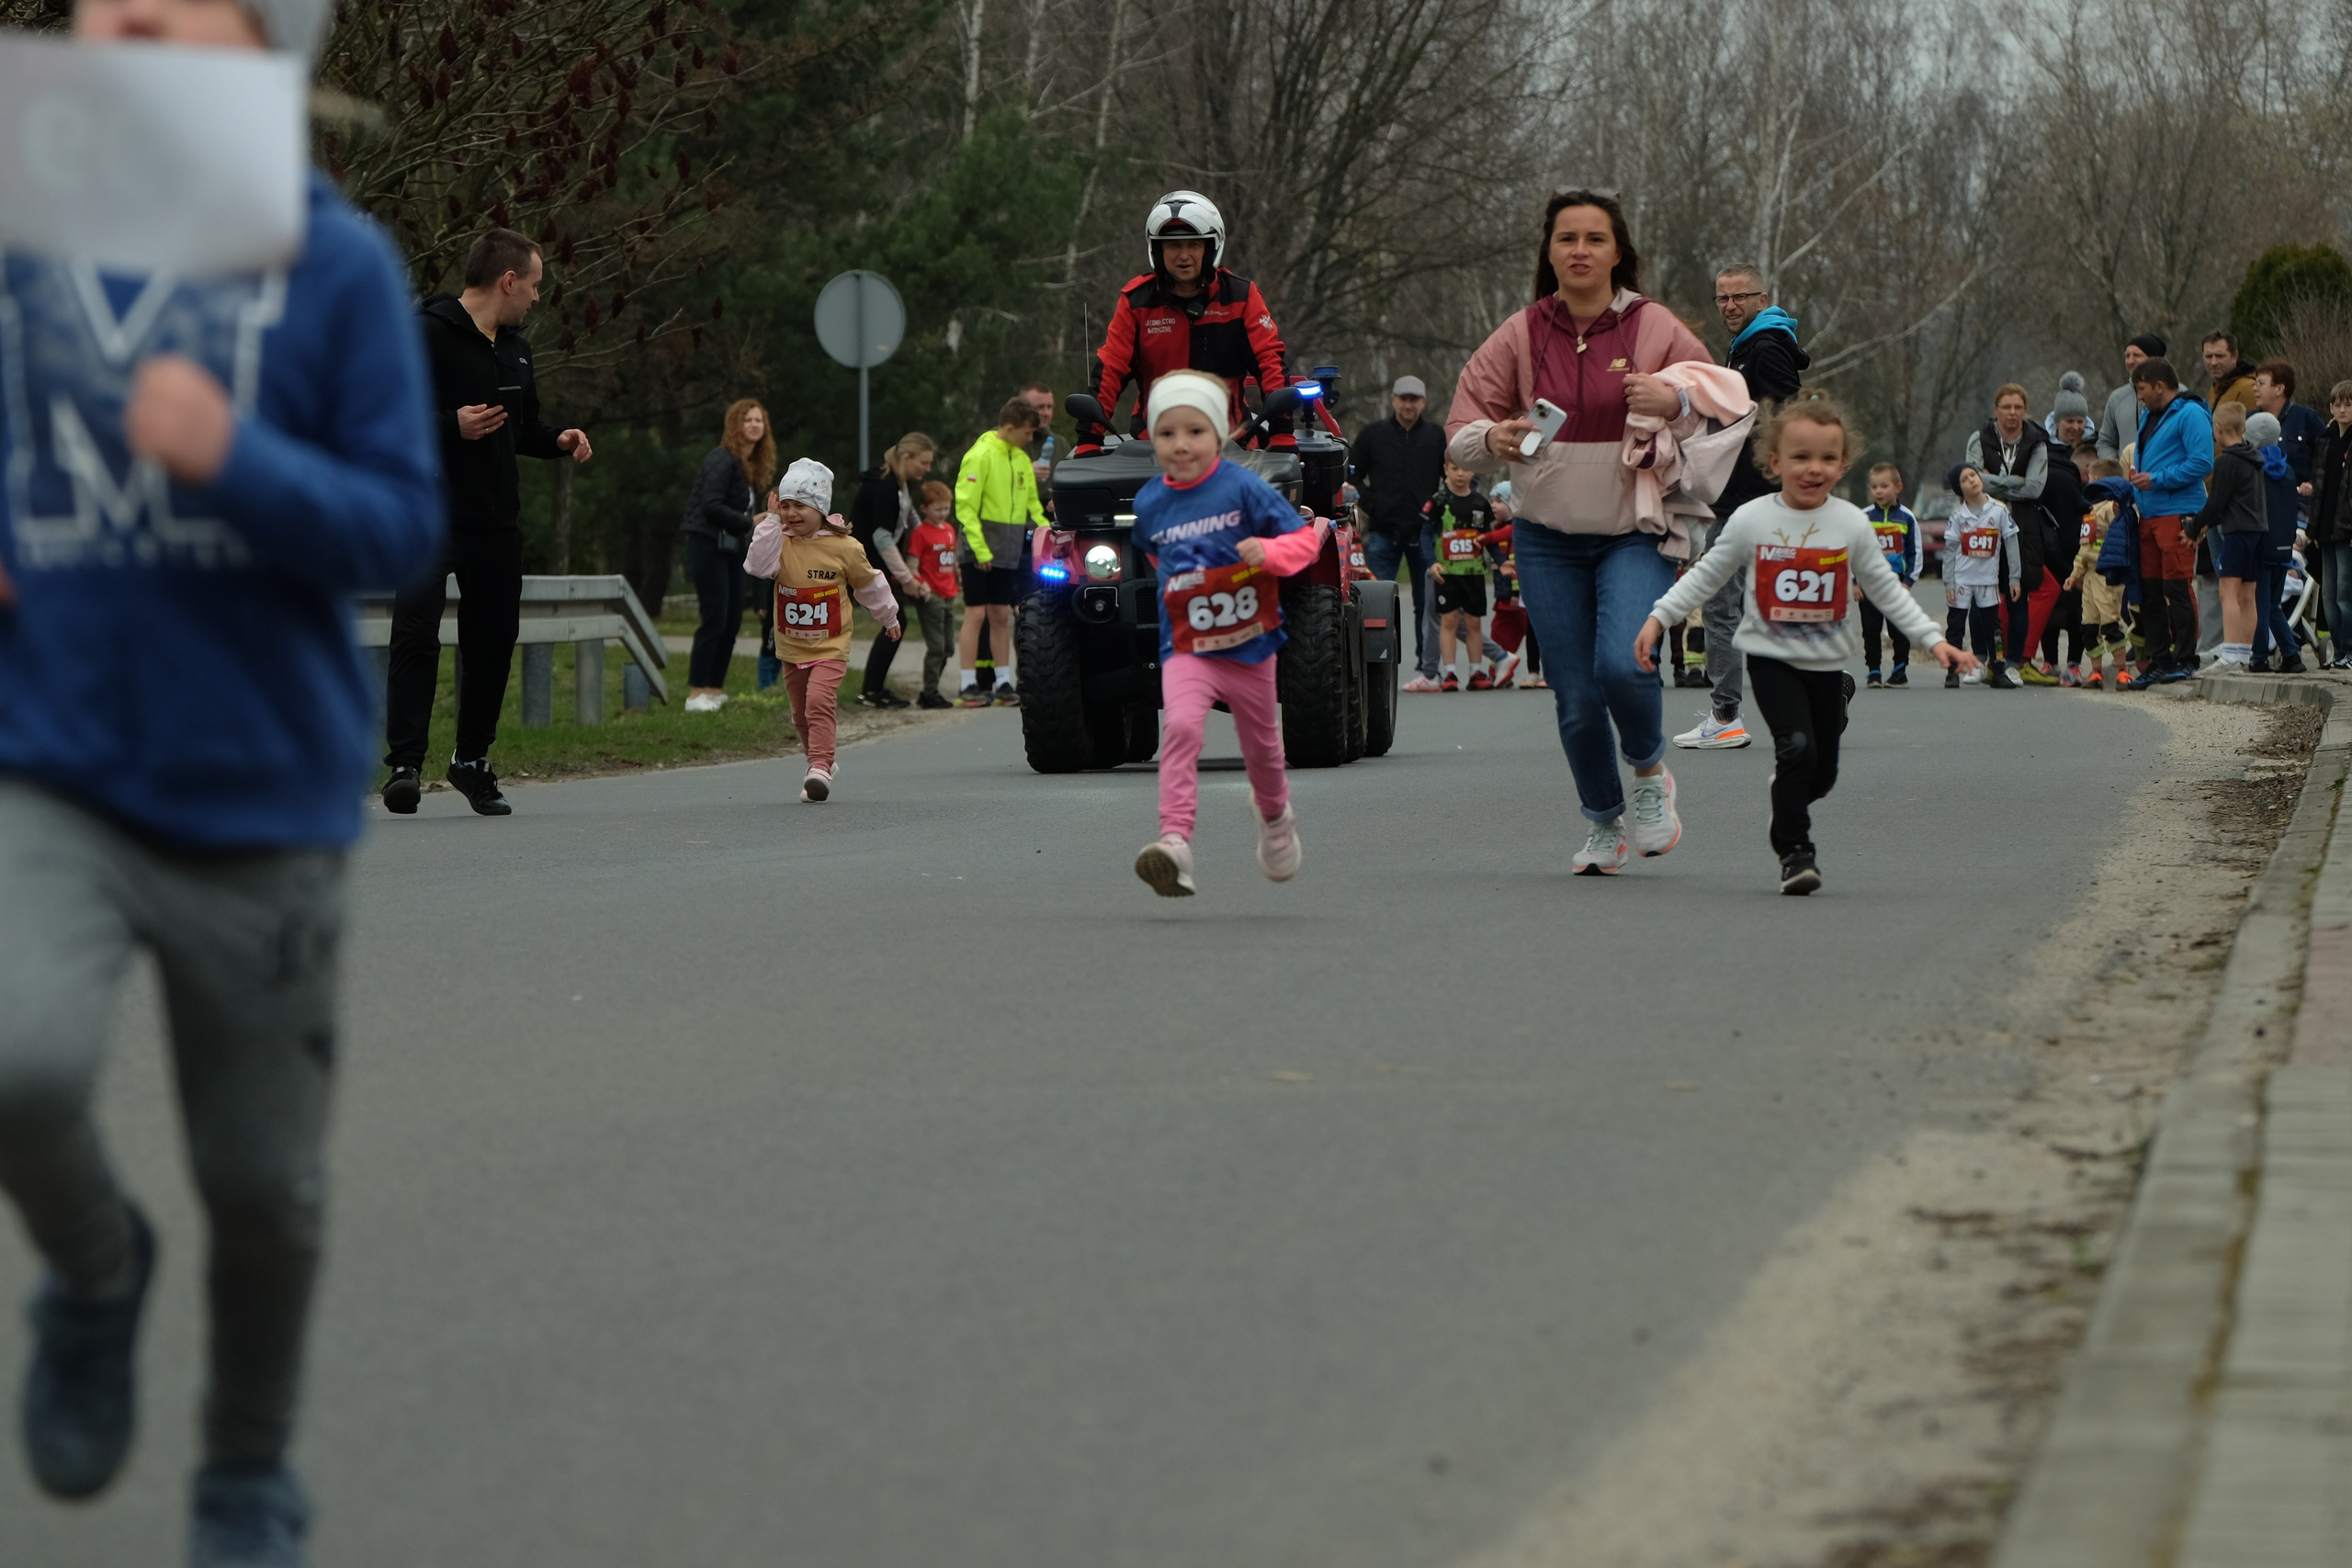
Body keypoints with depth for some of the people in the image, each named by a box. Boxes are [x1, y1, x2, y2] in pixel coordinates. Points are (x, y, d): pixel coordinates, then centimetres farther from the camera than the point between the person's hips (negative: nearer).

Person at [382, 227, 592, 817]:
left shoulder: (513, 348, 17)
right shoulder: (427, 337, -10)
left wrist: (558, 441, 7)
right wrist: (451, 426, -26)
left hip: (497, 524, 8)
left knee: (492, 644, 10)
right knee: (416, 637, -14)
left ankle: (473, 758, 24)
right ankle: (405, 764, -16)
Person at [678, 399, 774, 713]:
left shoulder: (752, 466, 12)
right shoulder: (722, 460, -15)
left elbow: (743, 509, 13)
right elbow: (712, 506, -24)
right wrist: (751, 525, -21)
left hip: (731, 548, 9)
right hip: (708, 545, -9)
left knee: (732, 622, 9)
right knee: (714, 619, -12)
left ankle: (714, 690, 17)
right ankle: (696, 695, -9)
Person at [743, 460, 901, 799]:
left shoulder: (845, 547, -7)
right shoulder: (781, 543, -3)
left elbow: (870, 584, 8)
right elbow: (759, 565, -24)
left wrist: (889, 618, 22)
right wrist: (771, 520, -22)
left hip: (830, 647, -4)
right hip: (792, 647, 4)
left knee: (818, 703, -21)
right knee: (801, 714, 13)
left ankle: (820, 768, -25)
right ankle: (816, 762, 31)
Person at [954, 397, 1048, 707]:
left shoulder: (1020, 458, 12)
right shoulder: (980, 456, -12)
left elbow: (1031, 503, 20)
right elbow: (965, 505, -15)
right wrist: (979, 548, -20)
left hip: (1008, 552, 7)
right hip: (981, 551, -7)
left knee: (1001, 615, 9)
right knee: (976, 614, -5)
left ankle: (1004, 682, 12)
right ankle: (970, 686, -3)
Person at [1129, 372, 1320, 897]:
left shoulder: (1243, 488, -11)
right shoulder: (1149, 503, 0)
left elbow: (1305, 538, -9)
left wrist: (1269, 552, -26)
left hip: (1249, 642, 0)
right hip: (1186, 647, 0)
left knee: (1261, 745, 18)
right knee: (1179, 726, -27)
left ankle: (1274, 815, 51)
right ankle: (1175, 842, -36)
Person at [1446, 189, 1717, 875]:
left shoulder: (1655, 329, -3)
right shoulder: (1520, 336, 1)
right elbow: (1458, 436, 0)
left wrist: (1675, 403, -21)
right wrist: (1494, 439, -24)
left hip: (1636, 533, -2)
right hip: (1549, 539, 2)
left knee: (1622, 663, -24)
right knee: (1575, 697, 2)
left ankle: (1650, 772, 7)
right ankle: (1603, 824, 26)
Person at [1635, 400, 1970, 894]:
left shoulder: (1852, 524, -2)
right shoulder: (1750, 521, -6)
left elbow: (1888, 591, 6)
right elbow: (1706, 576, 4)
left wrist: (1933, 640, 1)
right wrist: (1658, 618, -2)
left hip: (1827, 663, 3)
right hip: (1772, 658, -3)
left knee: (1822, 772, 8)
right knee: (1797, 747, -21)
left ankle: (1787, 807, 40)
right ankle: (1794, 850, -8)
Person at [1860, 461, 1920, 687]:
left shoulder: (1907, 518, 1)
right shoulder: (1864, 517, 2)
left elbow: (1915, 552, 5)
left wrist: (1908, 581, -3)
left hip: (1897, 583, -1)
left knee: (1899, 630, 3)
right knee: (1870, 630, 2)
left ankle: (1901, 671, 11)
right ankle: (1873, 672, 8)